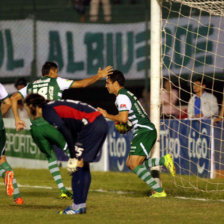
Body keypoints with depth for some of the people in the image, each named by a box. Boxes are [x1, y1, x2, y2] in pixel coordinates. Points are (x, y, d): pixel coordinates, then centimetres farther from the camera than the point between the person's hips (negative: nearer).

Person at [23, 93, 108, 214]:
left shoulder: (48, 110, -6)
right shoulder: (54, 106, 21)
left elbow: (66, 132, -14)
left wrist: (73, 157, -13)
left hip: (92, 126, -10)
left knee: (77, 166, -7)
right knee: (83, 166, 13)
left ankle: (77, 206, -8)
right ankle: (81, 204, 14)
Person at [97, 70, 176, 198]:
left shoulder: (122, 96, -10)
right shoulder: (127, 94, 22)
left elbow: (123, 118, -20)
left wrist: (107, 115, -7)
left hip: (144, 132, -10)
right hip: (147, 131, 10)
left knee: (135, 165, -13)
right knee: (130, 164, 9)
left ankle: (159, 191, -16)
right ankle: (164, 160, 3)